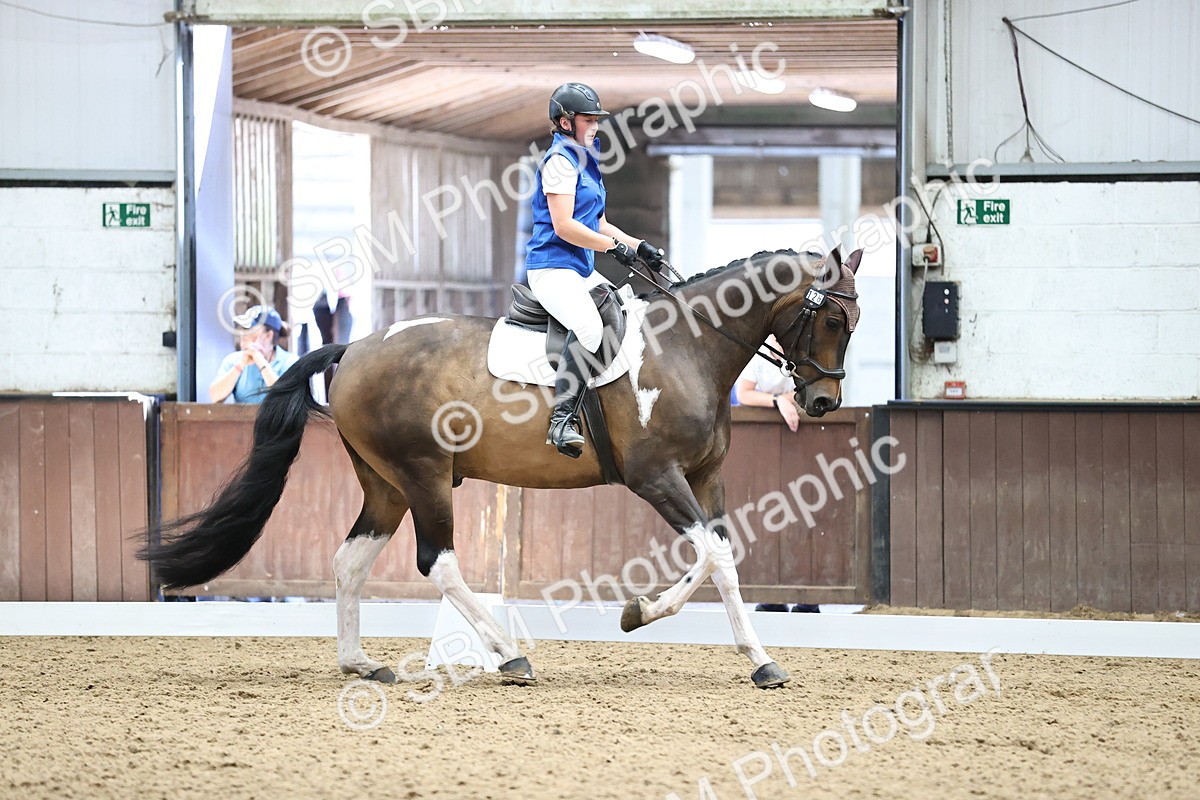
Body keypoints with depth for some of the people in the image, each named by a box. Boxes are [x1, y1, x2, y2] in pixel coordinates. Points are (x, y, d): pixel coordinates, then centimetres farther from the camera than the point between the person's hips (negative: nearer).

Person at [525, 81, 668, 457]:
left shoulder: (585, 159, 21)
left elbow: (598, 225, 24)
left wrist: (638, 246, 12)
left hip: (582, 270, 11)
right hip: (552, 267, -11)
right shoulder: (561, 159, -9)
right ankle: (563, 419, -35)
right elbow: (563, 226, -18)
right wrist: (614, 246, -14)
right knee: (589, 326, -32)